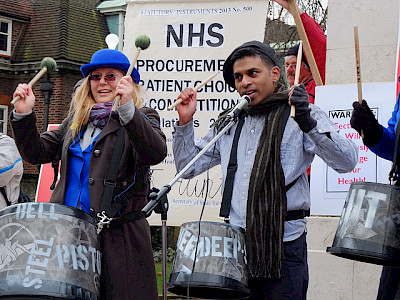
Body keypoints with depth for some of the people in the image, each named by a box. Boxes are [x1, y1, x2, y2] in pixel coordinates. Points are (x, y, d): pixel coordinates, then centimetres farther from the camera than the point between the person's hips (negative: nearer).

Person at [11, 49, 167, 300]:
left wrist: (127, 109, -32)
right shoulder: (76, 120, 20)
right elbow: (38, 152, 15)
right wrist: (24, 114, 0)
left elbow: (156, 153, -19)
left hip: (119, 238, -5)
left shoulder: (142, 118, 2)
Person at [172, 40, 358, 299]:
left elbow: (347, 162, -14)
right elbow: (188, 168, 19)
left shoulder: (298, 115, -2)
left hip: (283, 244, -4)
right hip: (235, 244, 4)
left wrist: (308, 123, -29)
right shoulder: (228, 123, 14)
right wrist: (186, 122, 5)